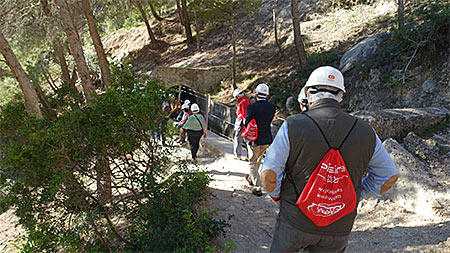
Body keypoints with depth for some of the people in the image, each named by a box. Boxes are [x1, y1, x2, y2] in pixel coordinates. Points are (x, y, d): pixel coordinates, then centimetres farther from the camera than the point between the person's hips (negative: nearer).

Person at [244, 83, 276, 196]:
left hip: (255, 139, -5)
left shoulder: (252, 107, -17)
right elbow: (269, 121, 3)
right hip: (267, 139, 5)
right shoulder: (272, 107, -4)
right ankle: (251, 178, 43)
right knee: (258, 160, 23)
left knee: (252, 163, 8)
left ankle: (258, 187, 1)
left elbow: (247, 124, -13)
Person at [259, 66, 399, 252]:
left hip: (296, 218, -2)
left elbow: (269, 174, -16)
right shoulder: (365, 133, -7)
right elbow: (389, 176, 4)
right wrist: (356, 195, 13)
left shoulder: (292, 126, -17)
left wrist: (276, 195, 4)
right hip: (338, 229, 2)